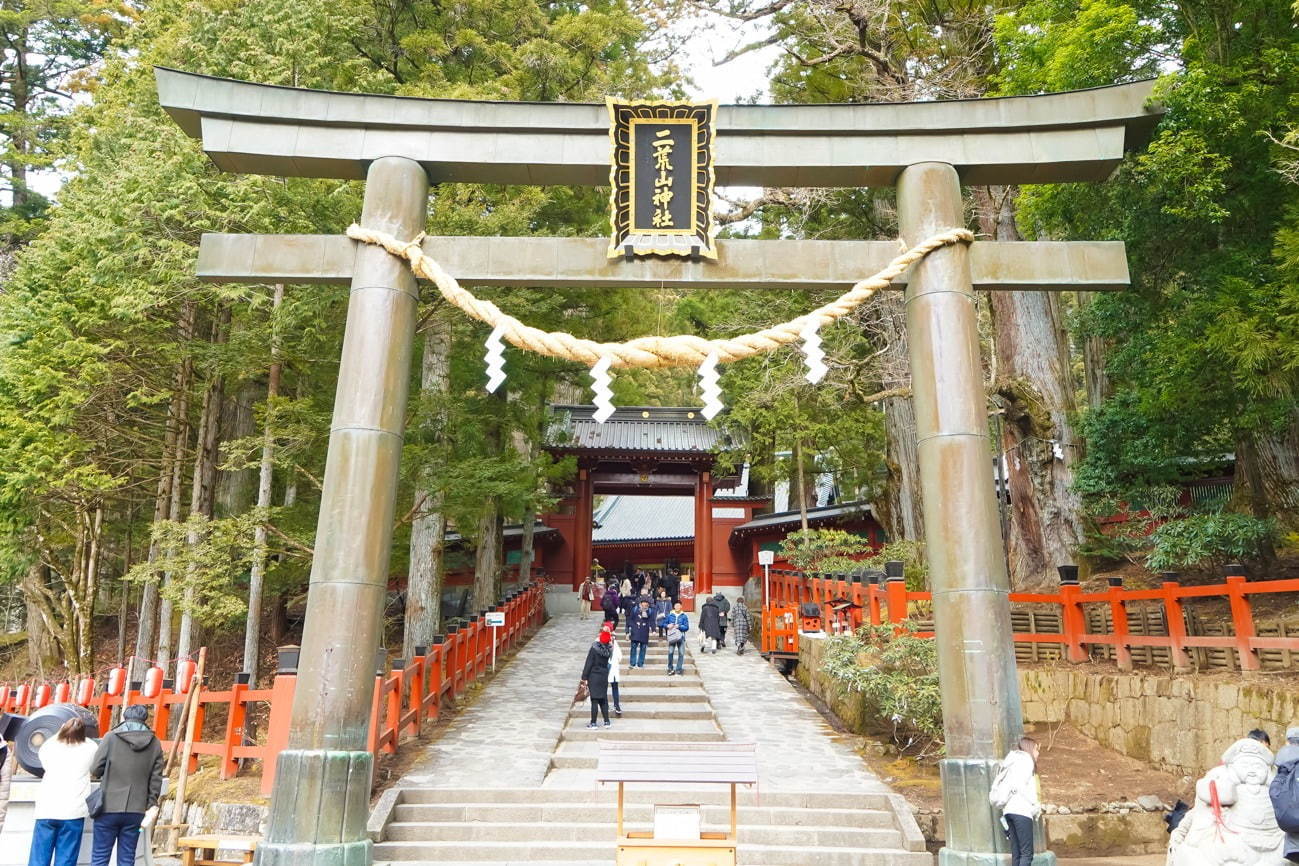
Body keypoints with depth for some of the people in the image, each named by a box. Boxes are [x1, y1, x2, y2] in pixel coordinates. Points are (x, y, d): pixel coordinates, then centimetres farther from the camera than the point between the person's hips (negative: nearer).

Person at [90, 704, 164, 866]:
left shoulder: (111, 737, -5)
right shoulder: (155, 744, 3)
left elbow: (95, 770, -4)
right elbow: (156, 781, 3)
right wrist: (151, 805, 11)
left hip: (108, 809, -2)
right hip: (136, 811, 2)